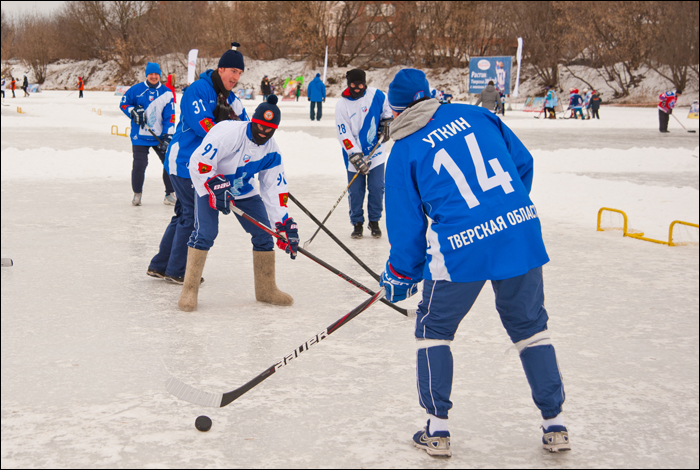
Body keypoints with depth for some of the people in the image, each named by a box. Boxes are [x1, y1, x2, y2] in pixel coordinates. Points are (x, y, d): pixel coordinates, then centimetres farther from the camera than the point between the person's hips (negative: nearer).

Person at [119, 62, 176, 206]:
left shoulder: (166, 93, 0)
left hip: (160, 136, 1)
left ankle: (170, 194, 13)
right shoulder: (136, 89, -1)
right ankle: (137, 193, 14)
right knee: (139, 164, -7)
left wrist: (168, 136, -12)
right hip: (140, 135, -1)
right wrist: (133, 112, -12)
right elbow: (123, 103, 7)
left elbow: (170, 116, -3)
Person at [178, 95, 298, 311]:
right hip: (209, 184, -6)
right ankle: (189, 291, -12)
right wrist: (216, 187, -36)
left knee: (264, 233, 0)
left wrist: (285, 224, -12)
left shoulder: (271, 151, -8)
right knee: (205, 232, -22)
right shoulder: (228, 132, -28)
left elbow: (275, 189, -5)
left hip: (243, 190, 6)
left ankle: (266, 289, 16)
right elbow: (199, 162, -30)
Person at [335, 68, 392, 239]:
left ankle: (374, 222, 17)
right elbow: (344, 135, -13)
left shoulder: (377, 95, -7)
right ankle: (357, 224, 17)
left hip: (376, 151, 1)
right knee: (356, 191, 1)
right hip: (354, 155, -1)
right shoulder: (342, 105, -11)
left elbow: (387, 111, 16)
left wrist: (386, 125, 2)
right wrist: (357, 157, -19)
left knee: (376, 188, 0)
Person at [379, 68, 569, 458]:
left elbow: (407, 225, 5)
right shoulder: (474, 115, 11)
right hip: (521, 233, 4)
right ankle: (555, 425, 23)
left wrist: (400, 275, 18)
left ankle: (437, 430, 17)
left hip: (461, 249, -3)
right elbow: (523, 162, 13)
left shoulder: (404, 152, 3)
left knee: (434, 328, 17)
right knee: (530, 324, 20)